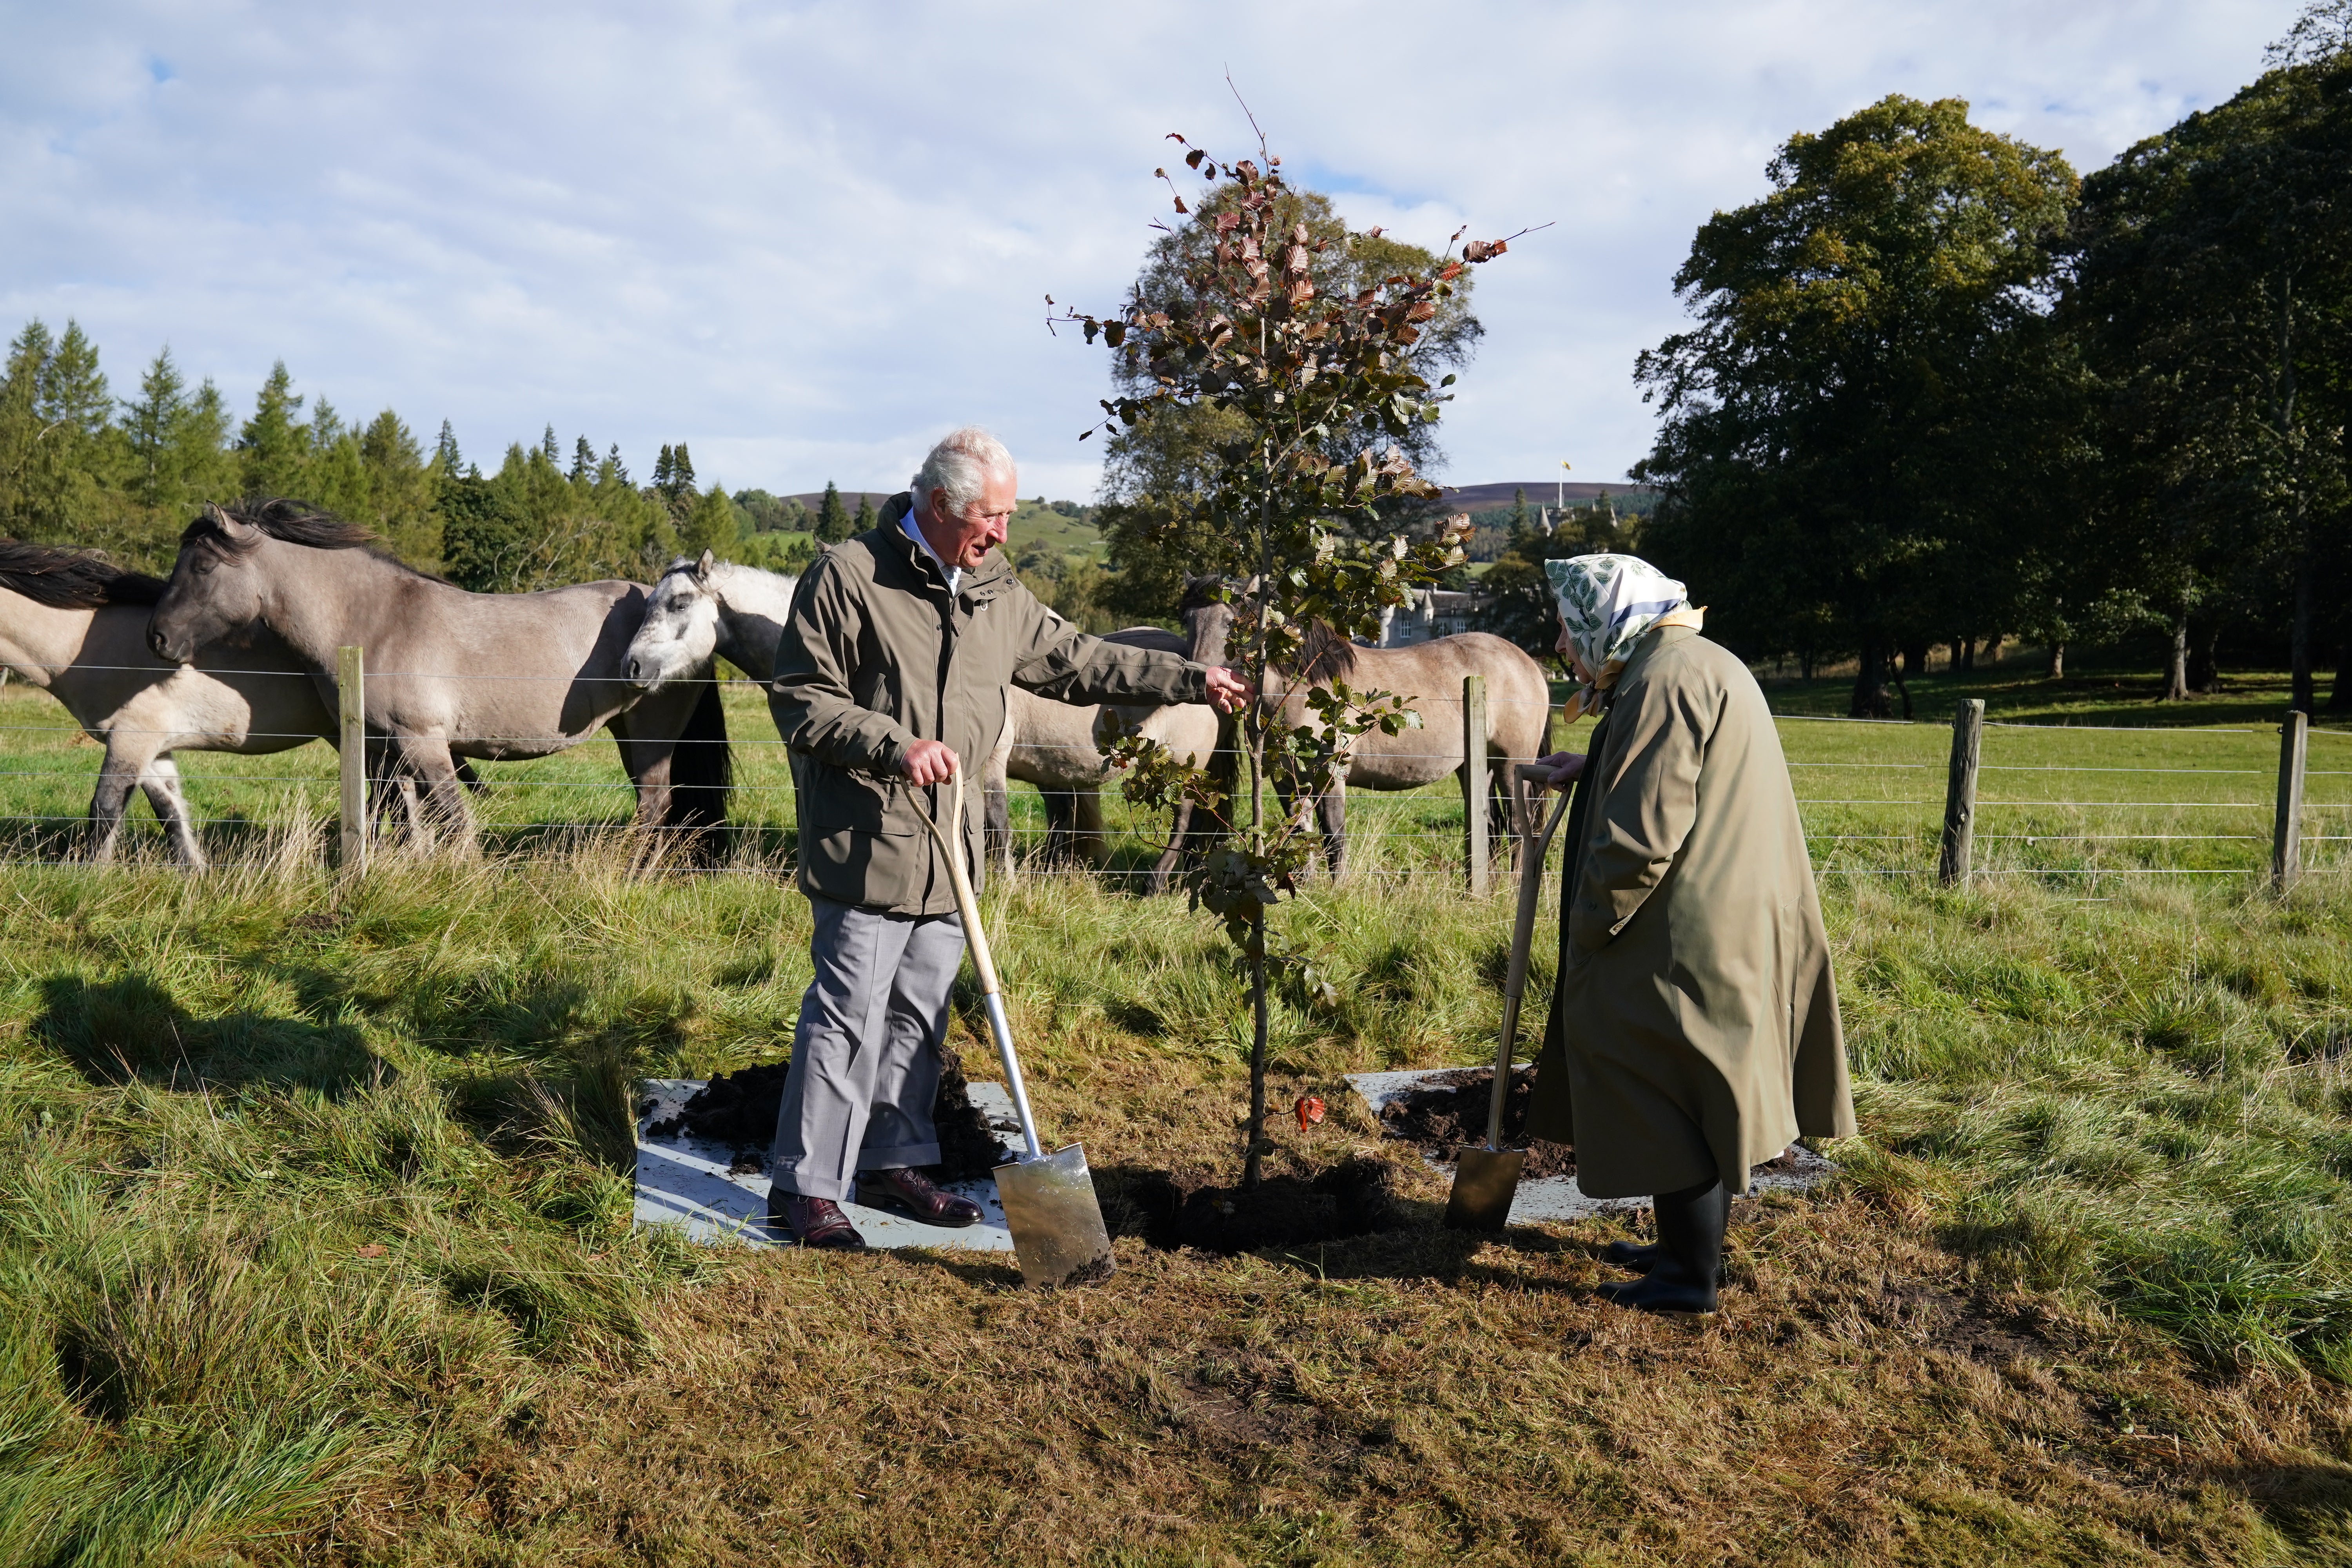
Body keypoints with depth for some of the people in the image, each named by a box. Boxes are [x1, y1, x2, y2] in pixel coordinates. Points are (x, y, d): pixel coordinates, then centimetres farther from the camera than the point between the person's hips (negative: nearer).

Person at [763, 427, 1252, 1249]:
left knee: (921, 1013, 14)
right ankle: (803, 1187, 6)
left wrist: (1191, 681, 21)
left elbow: (1076, 659, 22)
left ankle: (893, 1161, 28)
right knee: (849, 1014, -5)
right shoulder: (849, 576, -9)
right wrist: (896, 747, -22)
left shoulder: (996, 592, 12)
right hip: (868, 844, -7)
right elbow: (798, 698, -10)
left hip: (948, 848, 7)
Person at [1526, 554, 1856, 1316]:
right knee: (1703, 1095, 19)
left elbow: (1644, 835, -25)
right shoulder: (1701, 665, 14)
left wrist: (1588, 929, -14)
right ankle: (1688, 1247, 33)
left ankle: (1692, 1278, 13)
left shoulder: (1663, 682, -19)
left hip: (1689, 938, -11)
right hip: (1729, 928, 11)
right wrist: (1589, 773, 18)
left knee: (1672, 1099, 1)